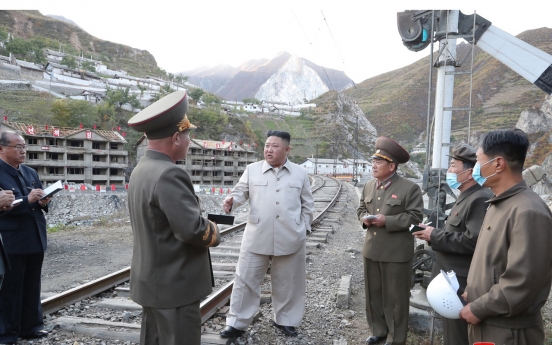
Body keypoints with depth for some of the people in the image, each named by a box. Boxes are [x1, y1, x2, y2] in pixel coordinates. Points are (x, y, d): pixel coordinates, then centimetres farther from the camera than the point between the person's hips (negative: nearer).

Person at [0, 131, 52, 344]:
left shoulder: (31, 173, 13)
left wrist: (43, 202, -5)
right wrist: (27, 200, -25)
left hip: (35, 239, 7)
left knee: (32, 286, 15)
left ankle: (31, 326, 28)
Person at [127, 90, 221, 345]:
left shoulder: (141, 170, 7)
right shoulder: (168, 174, -24)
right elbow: (193, 229, -27)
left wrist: (204, 225, 6)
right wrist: (214, 233, -6)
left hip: (152, 281, 10)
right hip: (174, 285, -9)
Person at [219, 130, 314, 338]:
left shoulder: (300, 173, 6)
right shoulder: (252, 170, 3)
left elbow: (307, 205, 12)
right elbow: (241, 191, 2)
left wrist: (303, 228, 7)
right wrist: (231, 201, -21)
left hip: (290, 239, 1)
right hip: (257, 238, 0)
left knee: (287, 282, 14)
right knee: (246, 280, 5)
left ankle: (285, 320, 34)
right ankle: (237, 323, 19)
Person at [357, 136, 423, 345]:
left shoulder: (410, 188, -10)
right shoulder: (368, 186, 10)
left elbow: (415, 217, -12)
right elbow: (361, 208, 19)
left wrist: (387, 221, -20)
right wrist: (364, 218, -4)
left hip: (396, 253, -6)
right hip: (371, 250, 6)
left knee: (395, 297, 6)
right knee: (373, 293, 15)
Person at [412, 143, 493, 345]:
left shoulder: (480, 199, -20)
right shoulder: (465, 197, 13)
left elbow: (473, 241, -30)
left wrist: (435, 236, -20)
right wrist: (433, 235, 1)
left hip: (462, 285, -10)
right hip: (452, 280, 10)